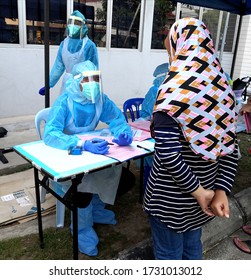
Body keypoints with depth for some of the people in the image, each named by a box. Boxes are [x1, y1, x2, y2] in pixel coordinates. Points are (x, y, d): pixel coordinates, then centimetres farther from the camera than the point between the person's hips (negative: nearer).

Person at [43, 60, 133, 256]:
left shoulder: (101, 99, -11)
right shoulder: (64, 102, -26)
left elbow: (118, 119, -9)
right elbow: (50, 134, -37)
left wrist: (124, 134, -34)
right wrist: (83, 144, -53)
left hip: (90, 152, 5)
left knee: (125, 178, -8)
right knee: (84, 180, -30)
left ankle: (96, 208, 18)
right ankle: (83, 229, -5)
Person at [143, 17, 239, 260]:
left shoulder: (173, 90, -21)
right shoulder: (223, 87, 0)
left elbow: (168, 154, -27)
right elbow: (230, 148, -1)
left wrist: (198, 191, -15)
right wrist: (221, 191, -3)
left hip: (172, 195, -6)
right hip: (206, 189, 6)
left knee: (169, 255, 15)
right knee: (192, 246, 26)